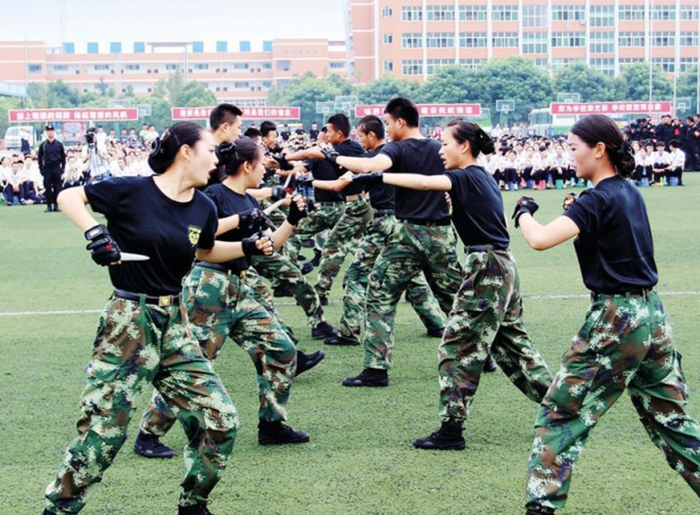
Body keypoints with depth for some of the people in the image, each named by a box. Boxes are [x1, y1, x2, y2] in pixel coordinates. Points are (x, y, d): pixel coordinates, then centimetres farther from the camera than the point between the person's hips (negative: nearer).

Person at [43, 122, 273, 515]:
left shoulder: (203, 208, 5)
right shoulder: (131, 191, -11)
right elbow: (68, 197, -4)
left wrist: (248, 247, 11)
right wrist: (95, 231, -20)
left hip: (174, 323, 6)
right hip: (129, 322, -6)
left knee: (220, 419, 1)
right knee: (103, 429, -6)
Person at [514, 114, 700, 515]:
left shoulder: (598, 200, -15)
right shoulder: (630, 192, 10)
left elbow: (540, 239, -25)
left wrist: (524, 211, -6)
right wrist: (578, 216, 11)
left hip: (616, 317, -8)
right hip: (651, 312, 8)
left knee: (561, 414, -1)